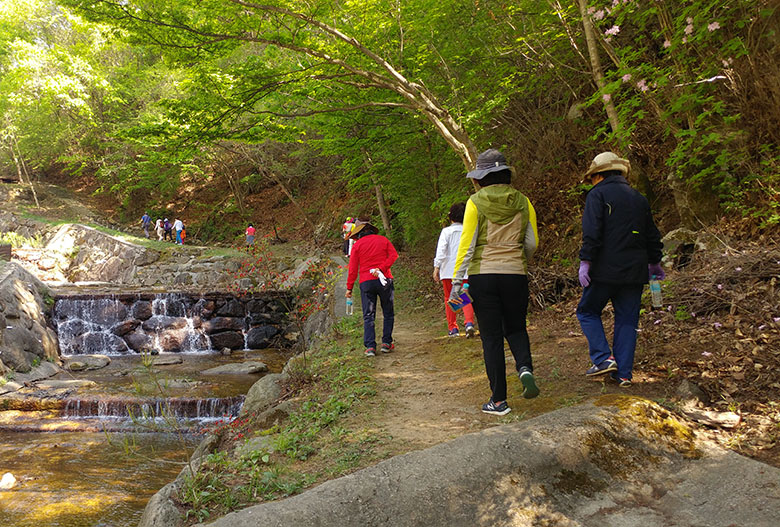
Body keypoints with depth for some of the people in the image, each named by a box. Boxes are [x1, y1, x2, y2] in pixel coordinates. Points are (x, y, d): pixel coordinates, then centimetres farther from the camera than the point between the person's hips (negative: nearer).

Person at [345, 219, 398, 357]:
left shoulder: (357, 245, 3)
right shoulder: (383, 240, 9)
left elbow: (353, 268, 0)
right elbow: (394, 254, -6)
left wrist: (349, 287, 3)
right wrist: (382, 268, -12)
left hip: (366, 282, -1)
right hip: (384, 280, 1)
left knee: (368, 316, 2)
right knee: (388, 313, 12)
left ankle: (370, 346, -7)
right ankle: (386, 343, 8)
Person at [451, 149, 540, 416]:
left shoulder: (476, 202, -5)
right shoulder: (522, 201, 4)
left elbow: (467, 244, -8)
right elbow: (532, 243, 8)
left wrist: (457, 280, -4)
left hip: (483, 275, -2)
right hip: (515, 275, 2)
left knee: (491, 337, 5)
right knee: (516, 329, 20)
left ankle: (499, 401, 8)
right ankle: (525, 368, -9)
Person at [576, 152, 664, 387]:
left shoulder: (598, 195, -4)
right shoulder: (639, 199, 15)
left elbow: (592, 232, -16)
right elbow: (652, 236, 20)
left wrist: (585, 262, -15)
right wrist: (654, 263, 33)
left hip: (606, 270, -5)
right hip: (634, 272, 6)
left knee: (587, 311, 10)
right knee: (627, 320, 9)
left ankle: (603, 358, -3)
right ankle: (623, 373, 8)